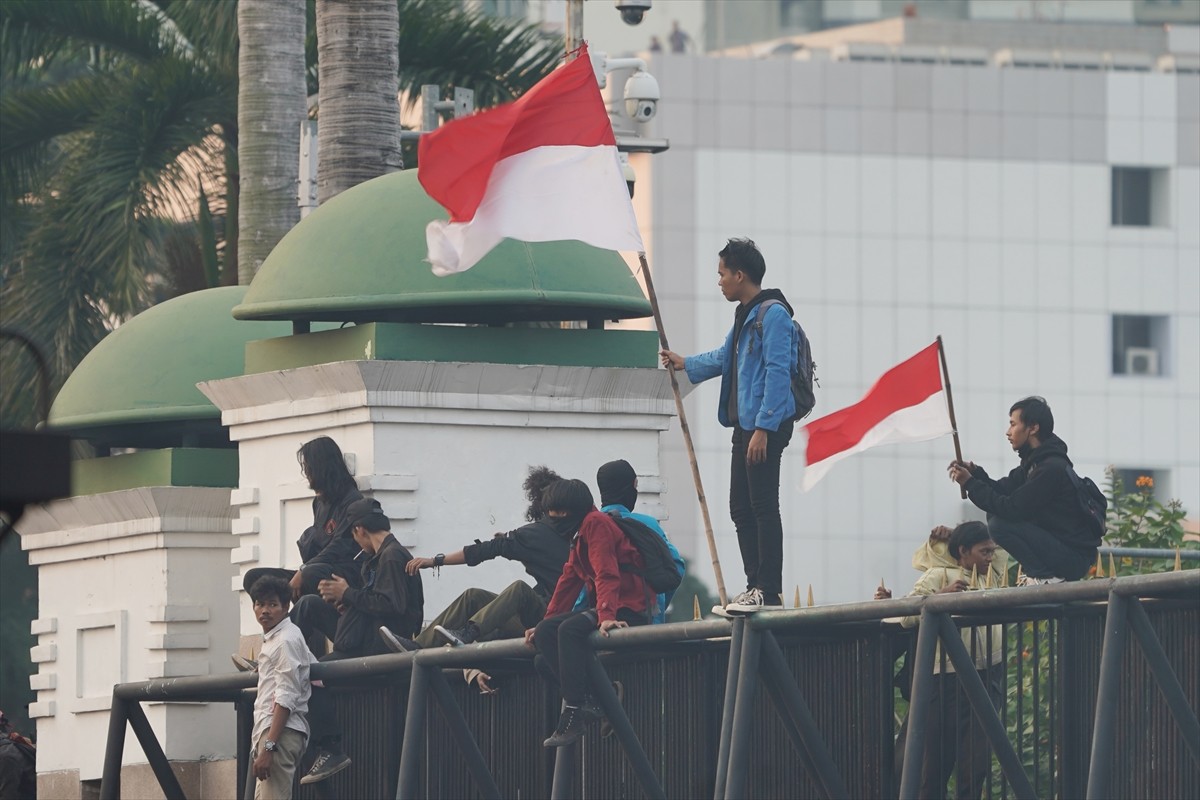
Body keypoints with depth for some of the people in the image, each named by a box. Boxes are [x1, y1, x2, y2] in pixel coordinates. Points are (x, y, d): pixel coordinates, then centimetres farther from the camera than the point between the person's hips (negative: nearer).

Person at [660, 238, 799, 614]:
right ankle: (755, 587, 16)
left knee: (763, 507, -10)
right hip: (745, 424, 11)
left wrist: (763, 428, -24)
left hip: (766, 426, -11)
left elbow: (777, 373, -21)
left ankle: (770, 592, -9)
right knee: (742, 508, 12)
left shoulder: (772, 314, -14)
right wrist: (686, 364, 49)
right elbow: (725, 358, 36)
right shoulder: (745, 315, 18)